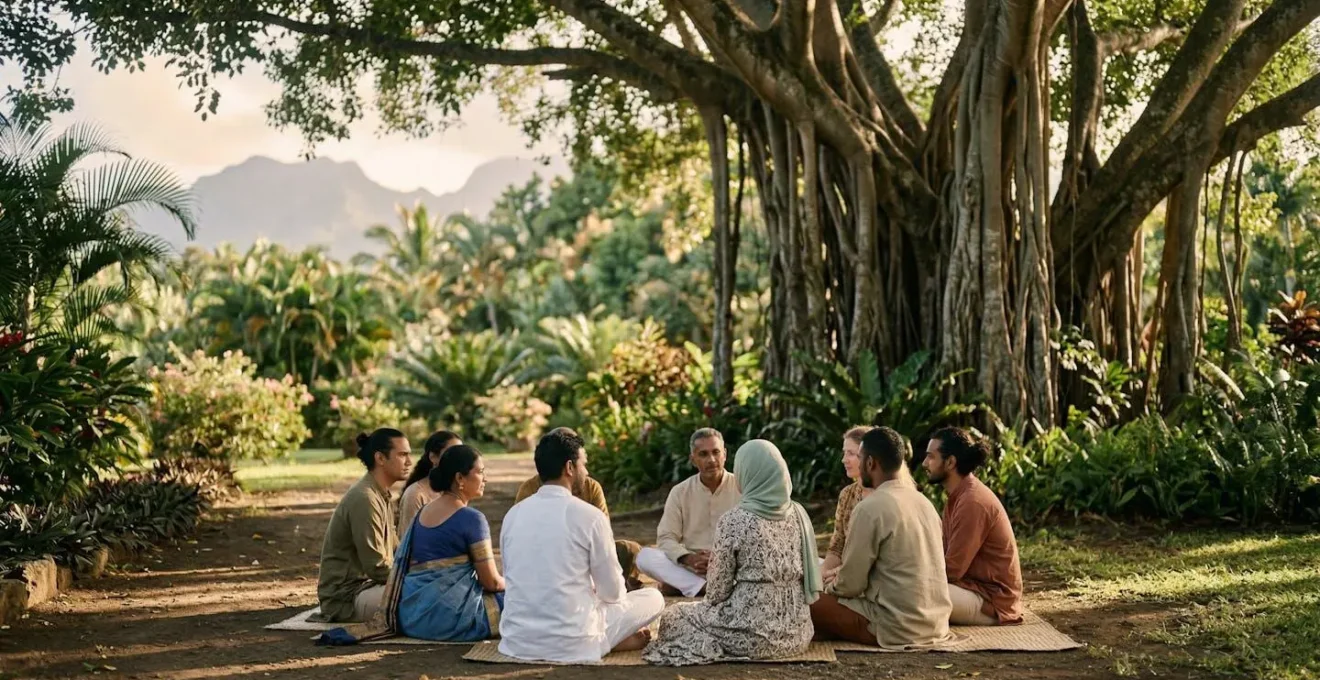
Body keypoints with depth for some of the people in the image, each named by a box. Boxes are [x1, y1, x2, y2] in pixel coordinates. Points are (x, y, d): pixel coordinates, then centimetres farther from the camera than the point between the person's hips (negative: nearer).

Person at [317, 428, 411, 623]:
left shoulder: (382, 495, 12)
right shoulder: (364, 499, -20)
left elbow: (395, 552, 16)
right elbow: (377, 568, -22)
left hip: (365, 585, 10)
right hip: (346, 597, -10)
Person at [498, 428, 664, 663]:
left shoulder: (512, 515, 4)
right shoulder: (589, 516, -11)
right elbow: (613, 591, -4)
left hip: (517, 641, 4)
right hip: (571, 643, -4)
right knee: (653, 597, 16)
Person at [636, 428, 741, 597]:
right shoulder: (680, 492, 5)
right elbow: (666, 538, 0)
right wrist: (689, 559, -21)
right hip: (690, 569, 2)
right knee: (645, 556, -22)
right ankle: (705, 587, -35)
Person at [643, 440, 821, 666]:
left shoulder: (734, 521, -16)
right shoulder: (798, 514, 0)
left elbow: (716, 592, -10)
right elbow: (809, 574, 8)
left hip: (751, 632, -6)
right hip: (796, 630, 6)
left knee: (673, 617, 18)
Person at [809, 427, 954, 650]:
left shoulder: (870, 508, -15)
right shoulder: (923, 502, 9)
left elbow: (851, 584, -10)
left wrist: (828, 587, 11)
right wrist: (838, 577, 23)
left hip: (898, 628, -8)